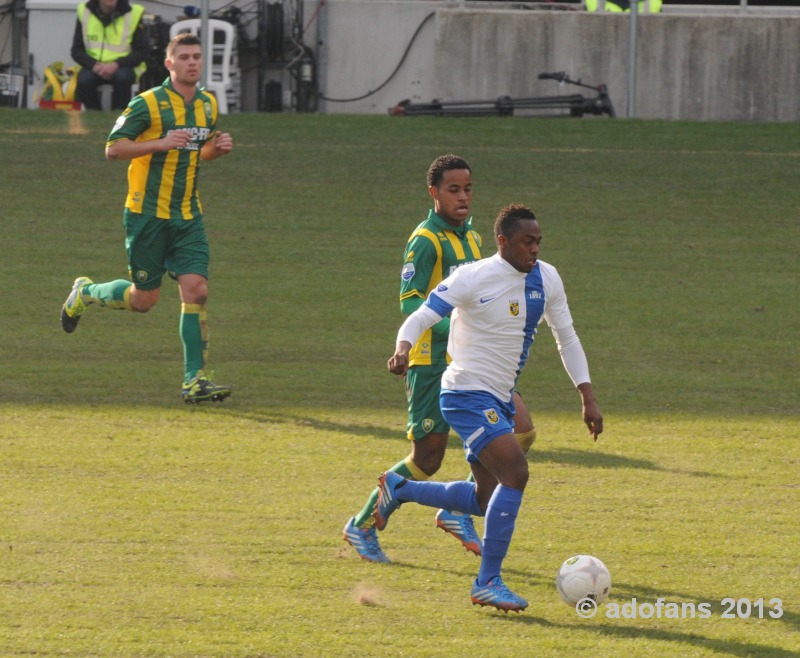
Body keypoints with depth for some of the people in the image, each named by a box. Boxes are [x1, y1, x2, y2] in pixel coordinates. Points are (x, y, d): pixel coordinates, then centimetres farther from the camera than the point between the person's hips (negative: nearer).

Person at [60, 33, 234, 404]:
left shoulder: (208, 105, 9)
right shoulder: (148, 104, -11)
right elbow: (113, 148, -12)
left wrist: (217, 148, 2)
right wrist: (161, 143, -23)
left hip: (187, 216, 5)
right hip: (147, 214, -5)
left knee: (196, 290, -10)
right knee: (144, 300, 2)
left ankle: (194, 380, -9)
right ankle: (85, 293, 32)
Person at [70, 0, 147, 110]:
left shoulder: (133, 14, -7)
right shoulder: (84, 12, -2)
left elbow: (140, 52, -6)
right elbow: (76, 51, 1)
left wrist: (116, 65, -23)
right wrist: (94, 65, -20)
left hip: (122, 67, -1)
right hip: (94, 67, 1)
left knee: (122, 77, -34)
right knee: (84, 80, -30)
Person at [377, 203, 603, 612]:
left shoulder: (546, 280, 5)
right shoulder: (473, 279, -15)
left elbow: (566, 337, 15)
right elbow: (421, 317, -15)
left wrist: (587, 398, 10)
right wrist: (404, 348, -37)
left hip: (500, 401, 9)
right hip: (467, 395, -9)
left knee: (487, 500, 14)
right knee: (515, 474, -24)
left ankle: (398, 489, 36)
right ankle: (488, 583, -17)